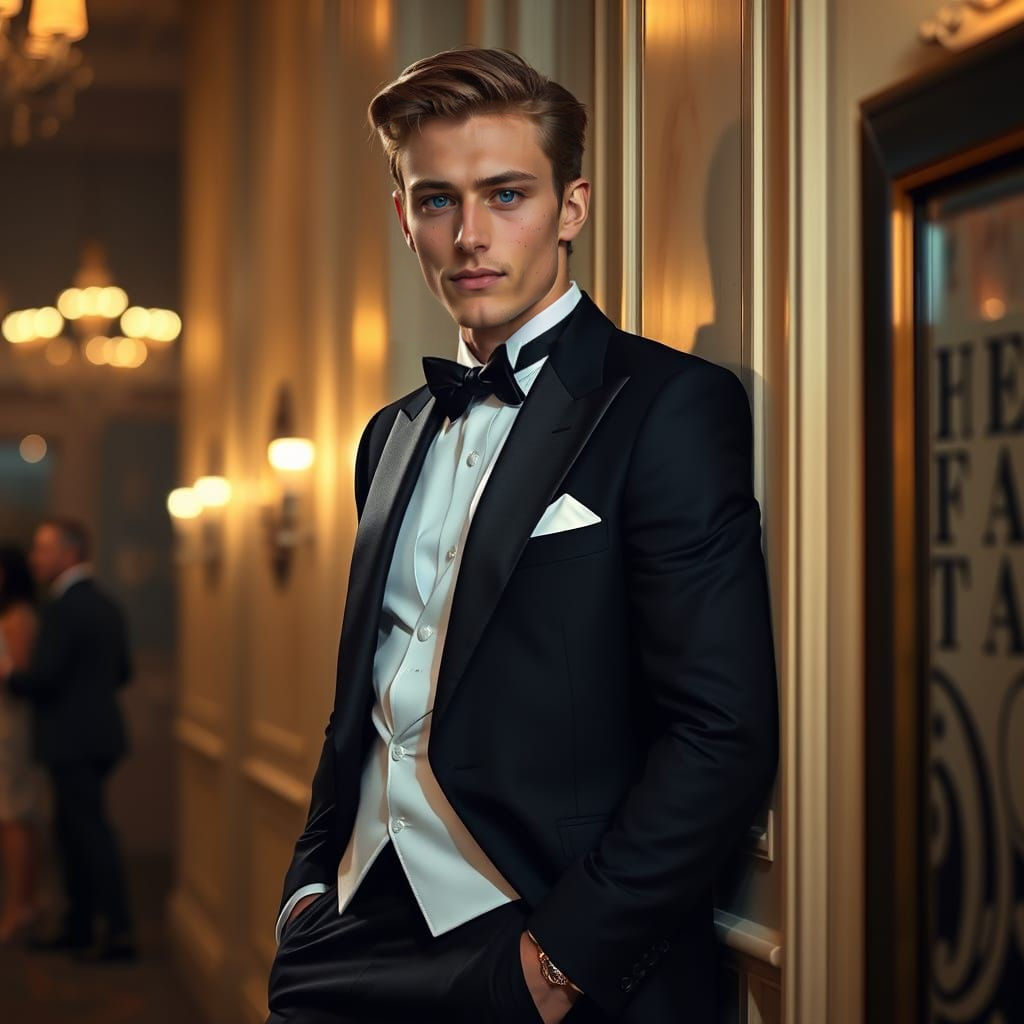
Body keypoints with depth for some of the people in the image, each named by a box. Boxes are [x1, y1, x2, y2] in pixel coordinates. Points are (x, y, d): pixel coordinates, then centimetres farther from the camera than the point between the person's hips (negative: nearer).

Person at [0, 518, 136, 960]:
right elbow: (121, 671, 18)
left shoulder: (63, 608, -17)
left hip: (73, 741, -9)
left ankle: (119, 932, -3)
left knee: (92, 833, -5)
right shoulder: (104, 605, 12)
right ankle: (79, 926, 23)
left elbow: (44, 676, -21)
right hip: (95, 733, 9)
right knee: (72, 830, 17)